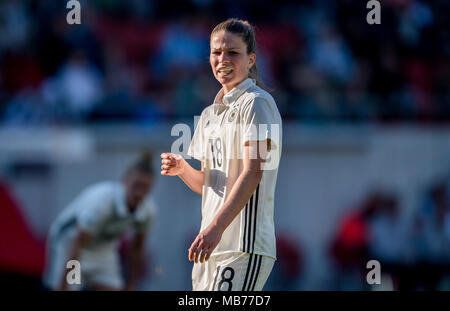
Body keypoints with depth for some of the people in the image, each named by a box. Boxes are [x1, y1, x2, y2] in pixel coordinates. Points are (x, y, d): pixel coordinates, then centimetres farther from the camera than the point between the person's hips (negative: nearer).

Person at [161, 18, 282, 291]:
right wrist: (182, 169, 1)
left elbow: (253, 171, -17)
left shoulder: (257, 102, -5)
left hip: (246, 248, -8)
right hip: (212, 248, 8)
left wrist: (216, 227, -27)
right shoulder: (210, 114, 20)